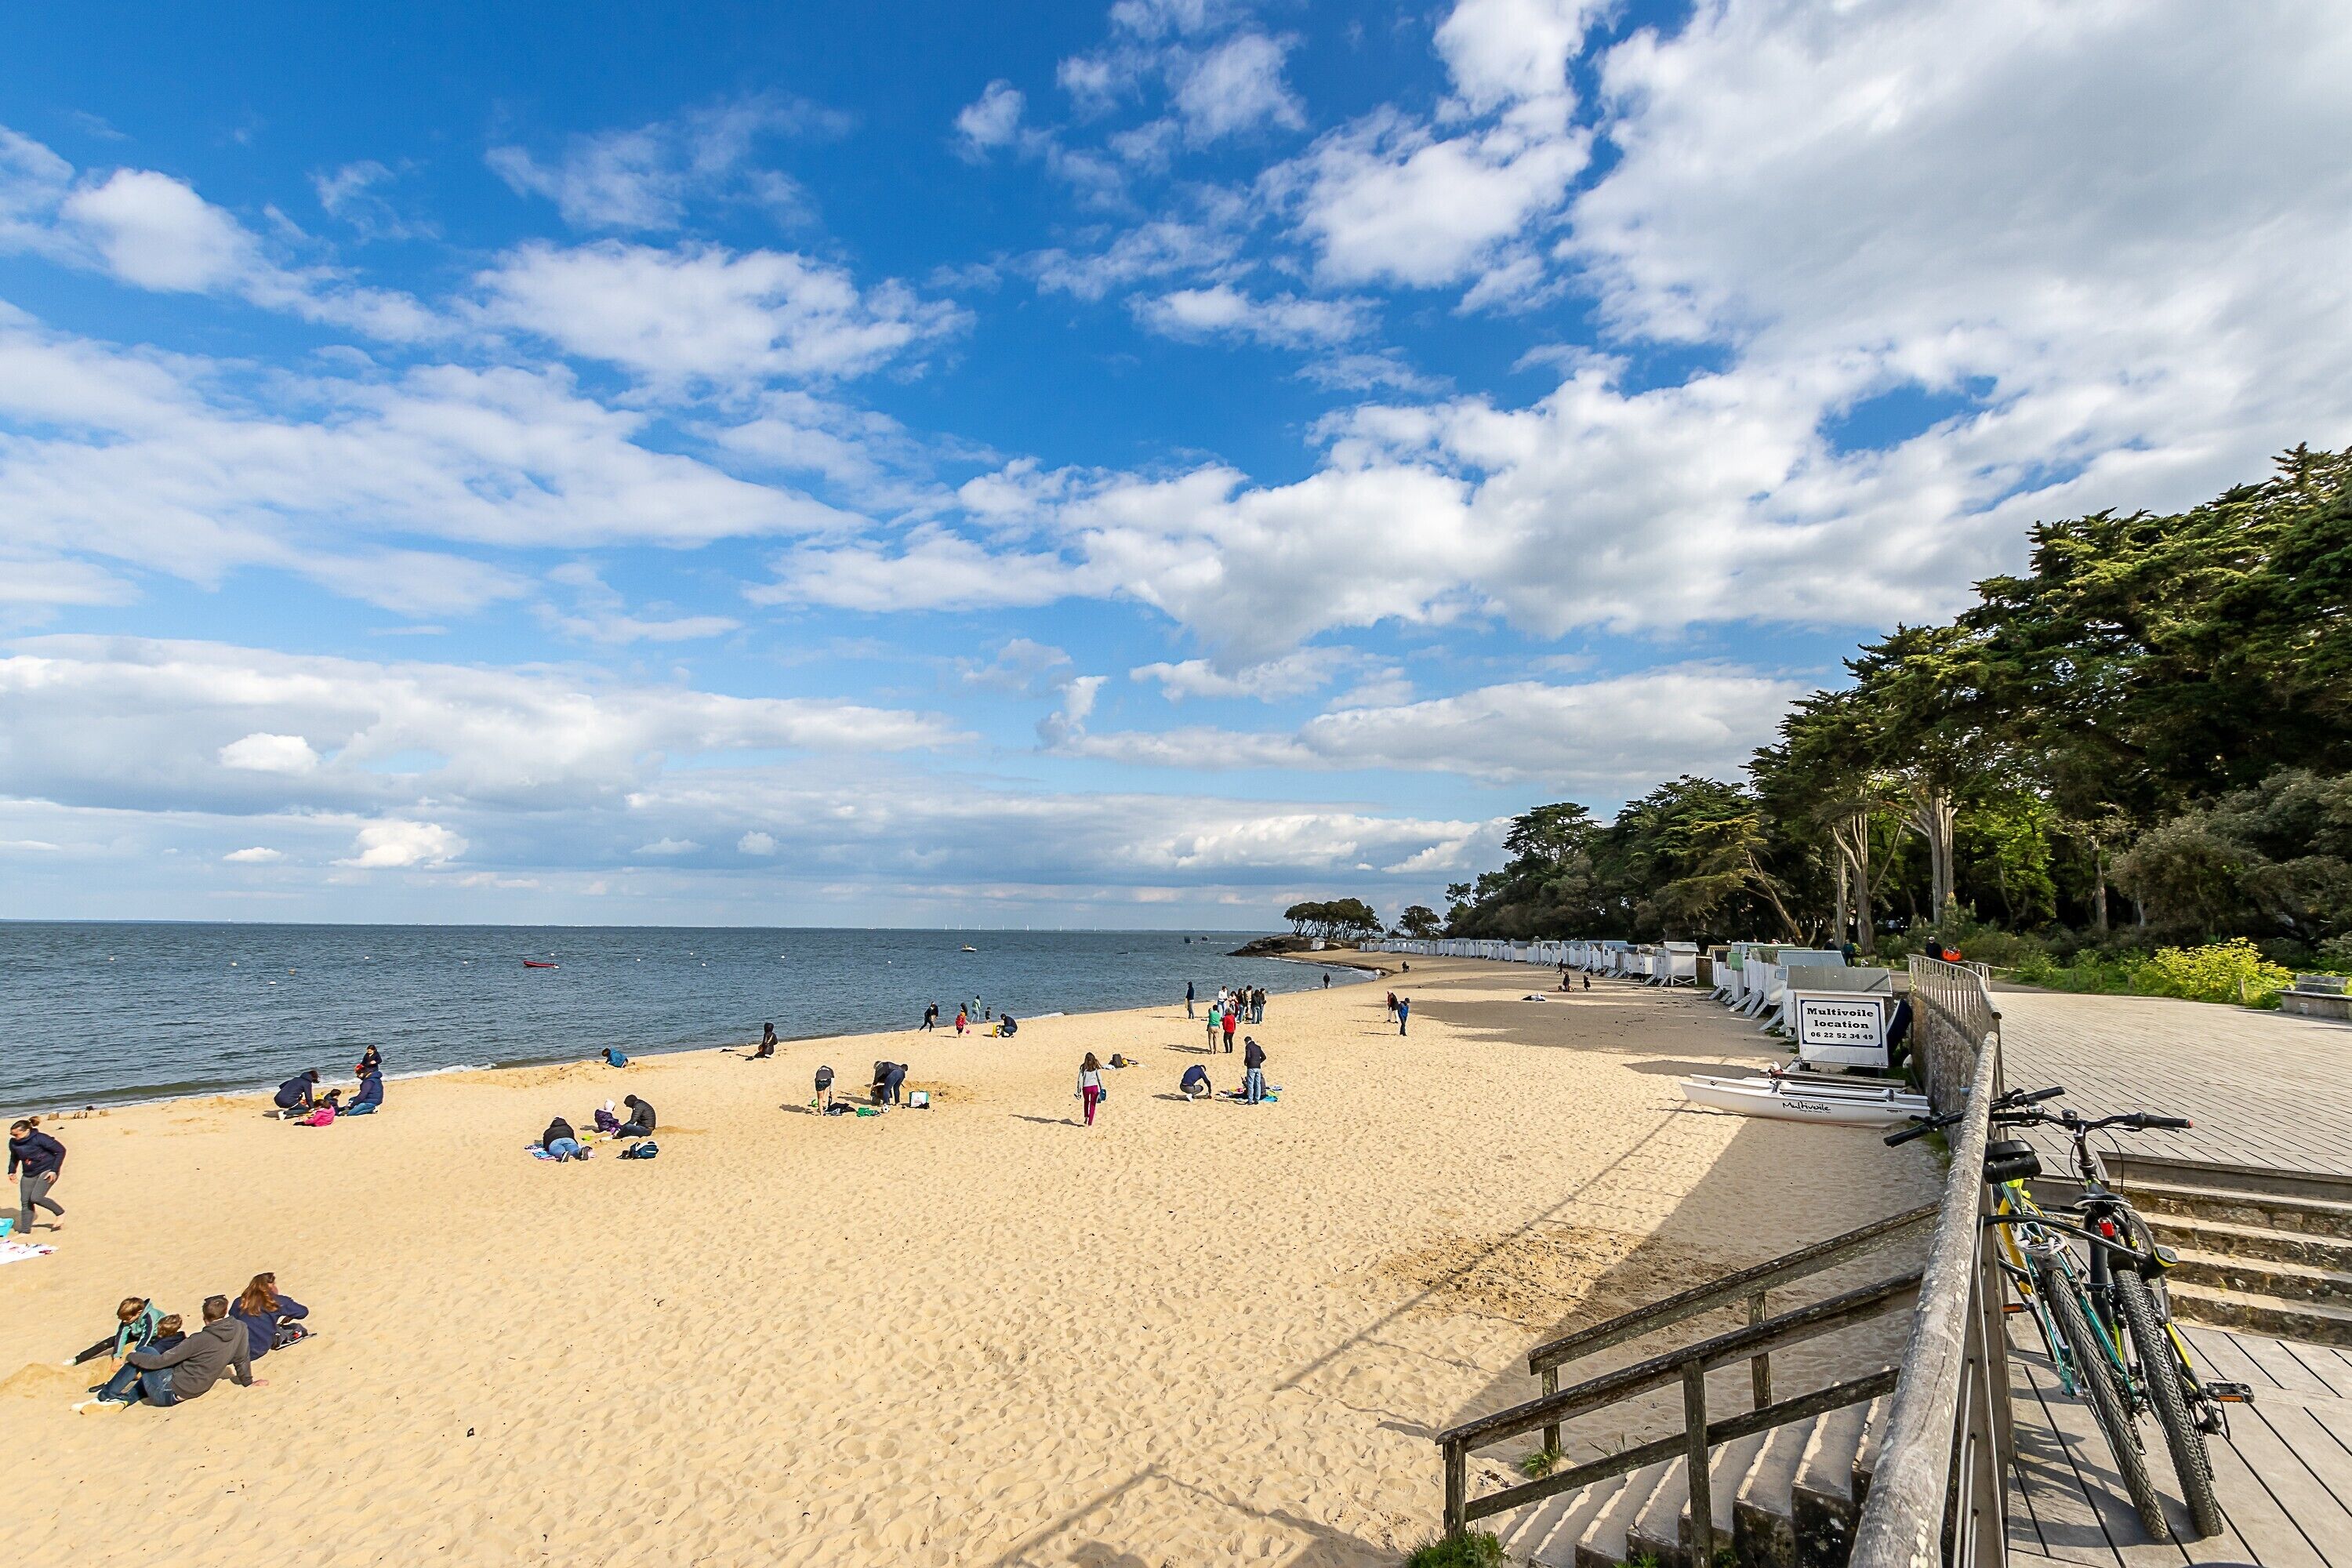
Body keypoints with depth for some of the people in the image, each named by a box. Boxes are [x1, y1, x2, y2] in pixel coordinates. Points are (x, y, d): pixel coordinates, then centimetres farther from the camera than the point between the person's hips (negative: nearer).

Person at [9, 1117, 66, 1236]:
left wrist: (54, 1170, -17)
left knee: (36, 1198, -18)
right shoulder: (13, 1143, -1)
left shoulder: (40, 1138, -20)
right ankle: (26, 1231, 12)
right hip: (28, 1174, 7)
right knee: (25, 1202, 2)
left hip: (47, 1171, -7)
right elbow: (14, 1157, 22)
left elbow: (61, 1150, -15)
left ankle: (61, 1212, 2)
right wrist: (12, 1171, 14)